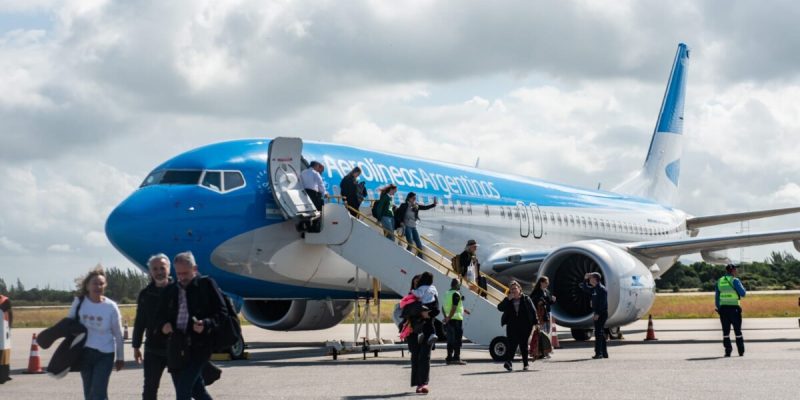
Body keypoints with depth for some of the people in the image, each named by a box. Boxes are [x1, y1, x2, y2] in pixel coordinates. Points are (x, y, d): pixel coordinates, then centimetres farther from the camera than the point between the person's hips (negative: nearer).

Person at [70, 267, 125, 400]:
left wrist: (120, 357, 3)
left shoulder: (111, 307, -10)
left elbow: (118, 334, -2)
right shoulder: (79, 302, -5)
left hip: (104, 355, -3)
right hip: (84, 353, 3)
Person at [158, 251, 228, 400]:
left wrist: (206, 324, -20)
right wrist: (164, 324, -1)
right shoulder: (170, 290, 14)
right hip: (176, 347, 5)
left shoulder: (206, 284, 0)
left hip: (198, 346, -5)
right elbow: (162, 315, 22)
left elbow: (222, 312, -3)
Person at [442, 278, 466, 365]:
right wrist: (449, 318, -17)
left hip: (449, 320, 8)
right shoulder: (456, 294, -12)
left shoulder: (447, 293, 15)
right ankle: (456, 357, -8)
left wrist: (446, 317, 16)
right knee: (457, 339, -5)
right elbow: (454, 308, -20)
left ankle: (449, 358, 13)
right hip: (456, 319, -8)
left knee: (450, 339, 11)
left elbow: (443, 307, 17)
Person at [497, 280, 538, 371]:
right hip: (512, 326, 1)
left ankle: (525, 364, 14)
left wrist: (535, 323, 1)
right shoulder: (508, 300, 10)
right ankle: (508, 361, -24)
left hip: (525, 326, -1)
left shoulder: (526, 299, 4)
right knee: (512, 343, -13)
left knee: (524, 344, 5)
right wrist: (508, 299, -12)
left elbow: (533, 311, 5)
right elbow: (500, 308, -3)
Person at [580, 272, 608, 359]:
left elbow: (603, 303, -21)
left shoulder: (602, 289, -13)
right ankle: (604, 353, 19)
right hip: (598, 314, 10)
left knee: (598, 333, -12)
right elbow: (584, 288, 30)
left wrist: (597, 314, -25)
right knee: (601, 334, 13)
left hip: (601, 314, -10)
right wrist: (585, 279, 15)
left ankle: (598, 353, -14)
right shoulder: (594, 289, 15)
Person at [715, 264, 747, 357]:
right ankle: (741, 351, 11)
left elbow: (716, 297, 9)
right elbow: (743, 293, -7)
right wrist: (742, 286, 12)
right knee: (737, 330, 7)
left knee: (726, 331, 7)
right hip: (734, 308, -3)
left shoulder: (719, 282, 9)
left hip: (723, 308, 3)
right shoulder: (735, 280, -6)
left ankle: (728, 351, 1)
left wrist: (718, 308, 15)